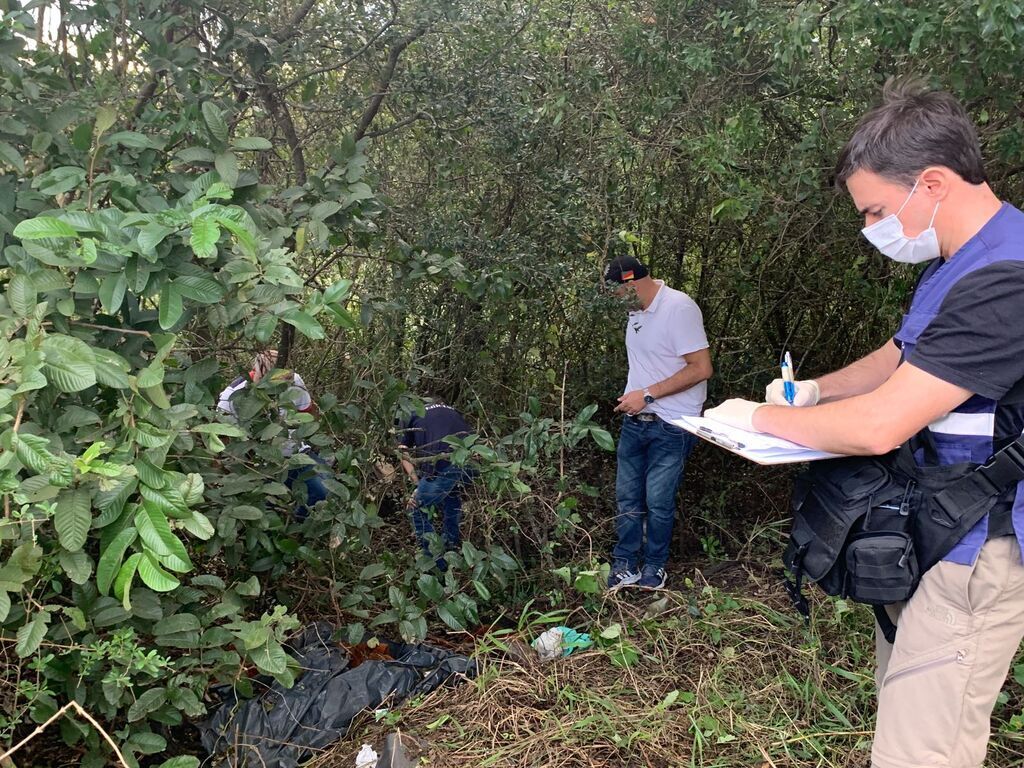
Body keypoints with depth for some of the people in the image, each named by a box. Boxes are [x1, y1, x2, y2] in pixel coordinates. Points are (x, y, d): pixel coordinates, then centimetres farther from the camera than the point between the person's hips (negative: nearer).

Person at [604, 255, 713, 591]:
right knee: (626, 497, 10)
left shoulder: (679, 308, -16)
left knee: (658, 502, 3)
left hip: (670, 427, -7)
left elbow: (701, 368, -20)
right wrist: (632, 396, 4)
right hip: (635, 421, 7)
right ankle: (624, 566, 21)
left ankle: (654, 566, 23)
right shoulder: (636, 312, 9)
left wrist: (647, 395, -19)